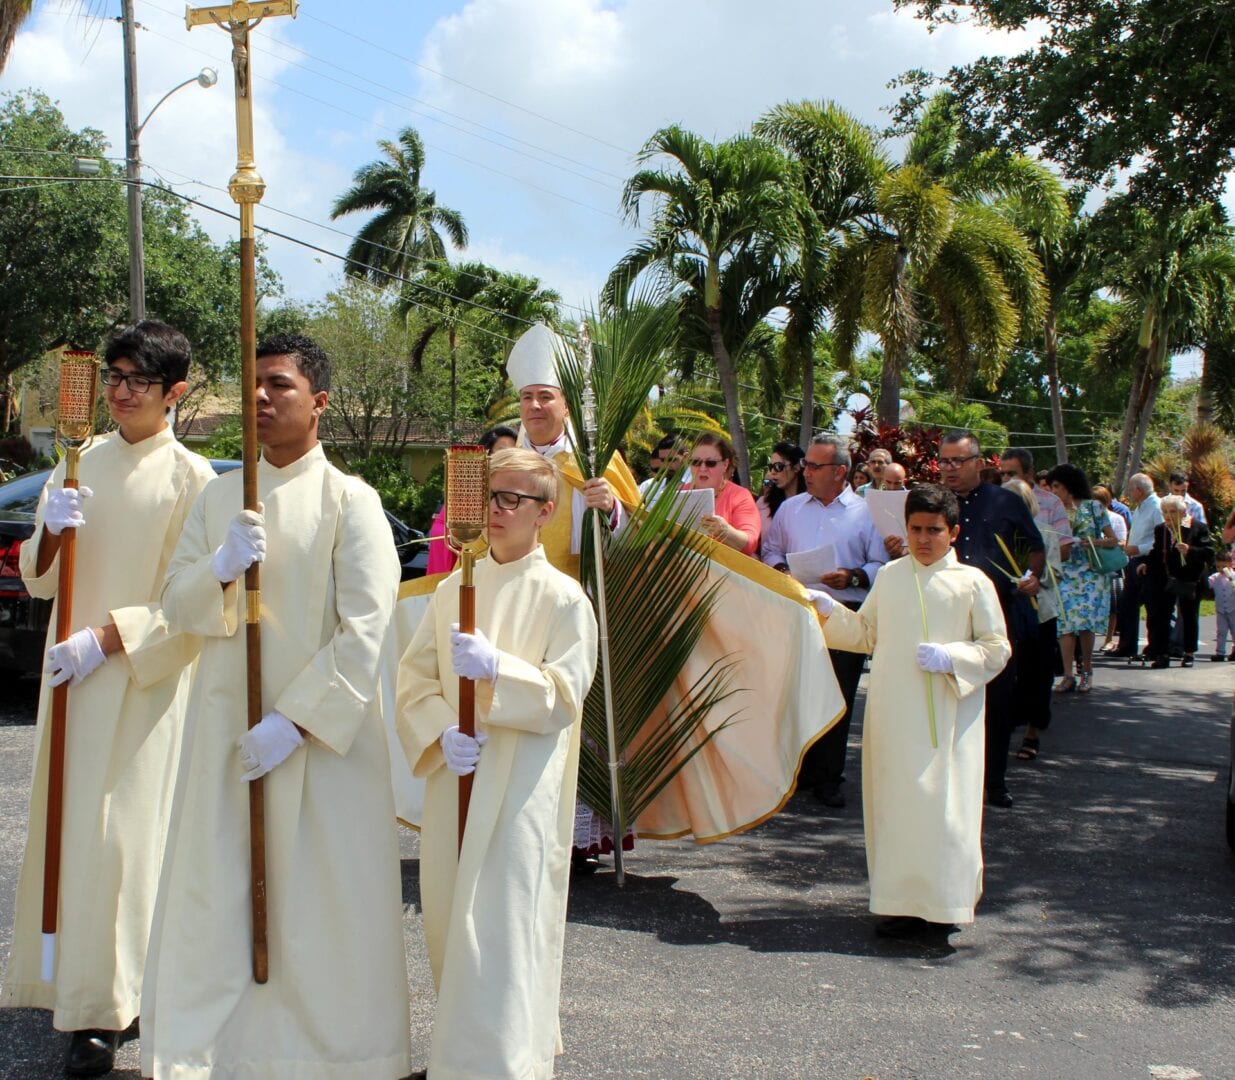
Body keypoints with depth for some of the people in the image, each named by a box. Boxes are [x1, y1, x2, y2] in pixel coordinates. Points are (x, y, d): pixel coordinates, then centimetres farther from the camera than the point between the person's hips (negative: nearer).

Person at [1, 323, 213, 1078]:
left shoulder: (190, 478, -7)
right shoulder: (80, 464, 10)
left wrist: (107, 637, -17)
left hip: (147, 682, -6)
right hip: (72, 675, 6)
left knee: (121, 834, -5)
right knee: (66, 824, 10)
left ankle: (106, 1012, 5)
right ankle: (75, 988, 21)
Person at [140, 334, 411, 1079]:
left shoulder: (349, 500, -5)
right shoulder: (219, 496, 10)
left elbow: (365, 630, -12)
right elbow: (177, 605, 7)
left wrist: (293, 720, -16)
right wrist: (220, 569, -14)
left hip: (323, 734, -4)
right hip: (226, 726, 4)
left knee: (321, 899, 2)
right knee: (215, 892, 8)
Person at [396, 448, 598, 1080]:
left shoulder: (563, 598, -5)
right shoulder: (453, 590, 9)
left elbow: (564, 695, -11)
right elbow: (415, 677, 6)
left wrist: (494, 668, -25)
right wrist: (441, 734, -11)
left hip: (523, 788, -5)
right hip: (453, 779, 5)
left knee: (500, 927, -7)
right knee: (448, 918, 12)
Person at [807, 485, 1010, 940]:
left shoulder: (972, 583, 0)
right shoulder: (889, 576, 11)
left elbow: (997, 648, -1)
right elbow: (866, 634, 19)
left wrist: (950, 658, -15)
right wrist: (831, 611, 5)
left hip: (946, 718, -3)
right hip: (891, 712, 3)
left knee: (943, 806, -3)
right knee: (894, 803, 4)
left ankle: (943, 902, 9)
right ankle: (903, 902, 13)